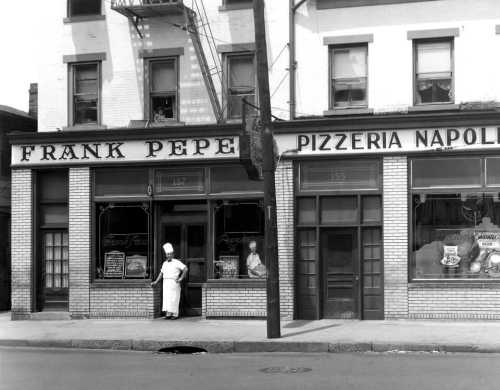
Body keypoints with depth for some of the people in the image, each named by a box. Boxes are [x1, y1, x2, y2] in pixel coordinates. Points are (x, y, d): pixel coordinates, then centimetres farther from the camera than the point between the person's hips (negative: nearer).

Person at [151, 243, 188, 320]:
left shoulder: (176, 262, -4)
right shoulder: (164, 263, 15)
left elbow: (185, 269, -9)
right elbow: (161, 273, 19)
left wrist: (181, 278, -11)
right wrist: (156, 282, 12)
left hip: (174, 282, -6)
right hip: (166, 282, 6)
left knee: (174, 299, -5)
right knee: (166, 298, -1)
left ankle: (175, 314, 0)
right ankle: (168, 314, 0)